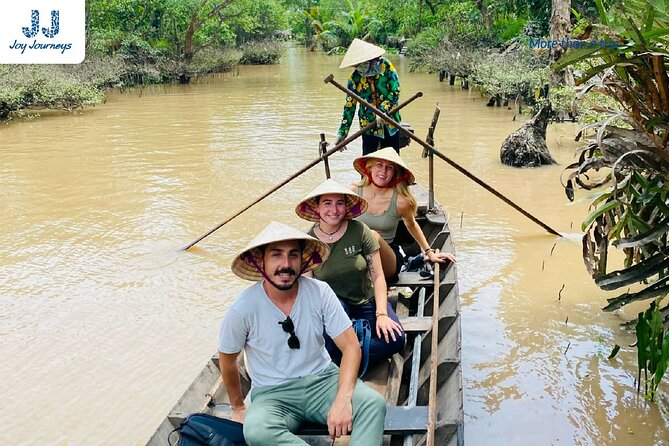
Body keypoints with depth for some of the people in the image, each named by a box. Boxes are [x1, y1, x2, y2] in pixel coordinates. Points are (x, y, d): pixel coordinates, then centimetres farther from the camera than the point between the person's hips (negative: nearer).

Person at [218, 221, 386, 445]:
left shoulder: (320, 292, -9)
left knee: (374, 403, -27)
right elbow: (227, 360, 4)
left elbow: (350, 346, -8)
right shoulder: (242, 310, -14)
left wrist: (343, 400, -22)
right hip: (273, 393, -1)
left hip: (323, 379, 2)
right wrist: (238, 408, 16)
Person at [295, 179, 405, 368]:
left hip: (367, 302, 2)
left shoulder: (359, 231, -9)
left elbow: (378, 276, -7)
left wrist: (381, 314, -17)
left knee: (395, 339, -25)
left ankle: (336, 359, -17)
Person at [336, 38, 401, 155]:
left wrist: (383, 111, -24)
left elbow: (395, 91, -11)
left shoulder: (386, 66, -9)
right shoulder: (355, 78, -7)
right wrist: (342, 132, -6)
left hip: (390, 122, 1)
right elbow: (349, 106, -3)